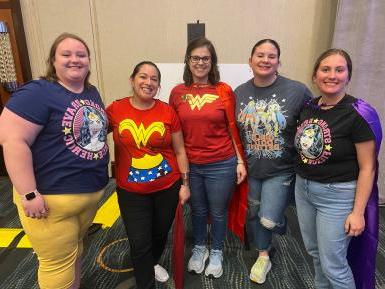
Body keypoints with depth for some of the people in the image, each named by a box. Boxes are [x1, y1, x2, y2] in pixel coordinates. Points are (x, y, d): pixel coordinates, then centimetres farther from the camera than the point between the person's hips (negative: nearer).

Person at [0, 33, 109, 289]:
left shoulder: (92, 93, 9)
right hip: (51, 197, -7)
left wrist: (100, 178, 16)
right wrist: (29, 194, -23)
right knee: (59, 262, 9)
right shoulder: (38, 92, -15)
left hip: (93, 191, 7)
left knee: (76, 248, 25)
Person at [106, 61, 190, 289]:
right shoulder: (115, 110, -8)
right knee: (139, 243, 5)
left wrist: (185, 184, 0)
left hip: (168, 187, 1)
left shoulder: (167, 112, -7)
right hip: (131, 191, -1)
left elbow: (179, 151, -1)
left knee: (160, 233, 21)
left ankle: (153, 263, 54)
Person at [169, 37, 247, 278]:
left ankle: (217, 252, 42)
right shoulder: (178, 93, -1)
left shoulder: (224, 91, -6)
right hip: (190, 165, 2)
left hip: (221, 165, -1)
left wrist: (240, 161, -3)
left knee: (218, 212, 17)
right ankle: (199, 248, 47)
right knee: (198, 211, 22)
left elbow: (233, 129, -2)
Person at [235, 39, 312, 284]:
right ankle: (263, 256, 43)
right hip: (250, 169, 4)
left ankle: (279, 221, 35)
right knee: (253, 215, 17)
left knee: (268, 220, -5)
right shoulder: (240, 92, -4)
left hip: (281, 171, -3)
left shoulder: (297, 91, -14)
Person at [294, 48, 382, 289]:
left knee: (333, 264, 6)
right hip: (303, 189, 6)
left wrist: (358, 212, -15)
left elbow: (367, 168, -15)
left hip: (337, 195, -6)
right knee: (314, 252, 23)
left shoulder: (358, 114, -17)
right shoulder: (308, 108, 1)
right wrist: (301, 182, 10)